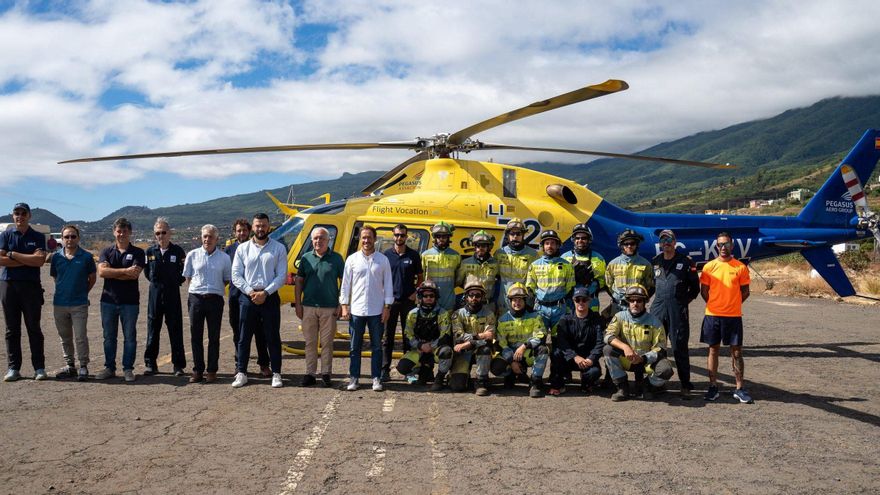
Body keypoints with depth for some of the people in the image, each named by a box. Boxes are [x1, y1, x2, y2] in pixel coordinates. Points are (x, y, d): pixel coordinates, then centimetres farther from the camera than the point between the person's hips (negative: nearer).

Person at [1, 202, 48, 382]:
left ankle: (39, 367, 5)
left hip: (31, 286, -1)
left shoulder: (38, 237, 6)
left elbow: (40, 260, -9)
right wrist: (28, 260, -9)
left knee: (34, 328, 1)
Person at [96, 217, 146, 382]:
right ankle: (109, 368, 19)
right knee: (109, 336, 9)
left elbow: (134, 274, -14)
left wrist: (111, 273, -10)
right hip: (109, 300, 2)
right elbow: (101, 271, -9)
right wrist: (125, 271, -16)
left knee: (129, 337, 3)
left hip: (130, 301, -2)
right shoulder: (107, 251, 8)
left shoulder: (137, 253, 1)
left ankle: (128, 369, 11)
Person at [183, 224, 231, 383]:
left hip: (215, 299, -1)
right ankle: (197, 370, 13)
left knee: (214, 337, 3)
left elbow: (227, 280, 11)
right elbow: (187, 276, 13)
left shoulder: (224, 258, 3)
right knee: (196, 336, 4)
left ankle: (211, 371, 11)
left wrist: (214, 288, 2)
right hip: (195, 298, 1)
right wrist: (198, 287, 5)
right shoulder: (192, 255, 5)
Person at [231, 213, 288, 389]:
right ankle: (241, 373, 14)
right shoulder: (243, 248, 6)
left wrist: (265, 293, -13)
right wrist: (250, 292, -10)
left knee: (273, 337, 3)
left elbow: (282, 275, -3)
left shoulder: (279, 248, 2)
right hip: (247, 297, 2)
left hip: (270, 297, -1)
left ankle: (276, 374, 11)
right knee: (244, 337, 6)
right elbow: (236, 275, 2)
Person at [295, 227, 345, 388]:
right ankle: (310, 373, 13)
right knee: (310, 342, 6)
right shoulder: (306, 258, 7)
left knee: (327, 342, 3)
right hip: (308, 307, 2)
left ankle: (326, 374, 11)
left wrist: (341, 305, -4)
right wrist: (298, 304, 3)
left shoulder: (336, 258, 2)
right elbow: (299, 281, 9)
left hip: (329, 308, -2)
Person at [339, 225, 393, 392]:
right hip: (356, 310, 0)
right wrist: (344, 306, 0)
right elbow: (346, 284, 6)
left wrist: (387, 307, -1)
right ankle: (353, 378, 14)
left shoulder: (383, 260, 4)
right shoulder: (352, 259, 4)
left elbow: (388, 284, 5)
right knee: (355, 347, 6)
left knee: (376, 347, 6)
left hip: (376, 310, 0)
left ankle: (376, 378, 13)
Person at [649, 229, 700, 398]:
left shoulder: (685, 262, 3)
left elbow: (695, 288, 6)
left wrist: (684, 301, 1)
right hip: (658, 308, 4)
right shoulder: (654, 262, 14)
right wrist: (645, 299, 11)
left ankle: (685, 385, 3)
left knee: (680, 347, -3)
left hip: (678, 310, -3)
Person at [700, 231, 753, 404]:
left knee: (736, 352, 3)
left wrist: (732, 305, 4)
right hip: (712, 315, 1)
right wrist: (715, 305, 6)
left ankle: (740, 389, 9)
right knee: (713, 350, 7)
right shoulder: (709, 267, 2)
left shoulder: (740, 267, 0)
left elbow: (745, 292, 6)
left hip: (733, 316, -1)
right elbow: (704, 291, 8)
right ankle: (713, 386, 15)